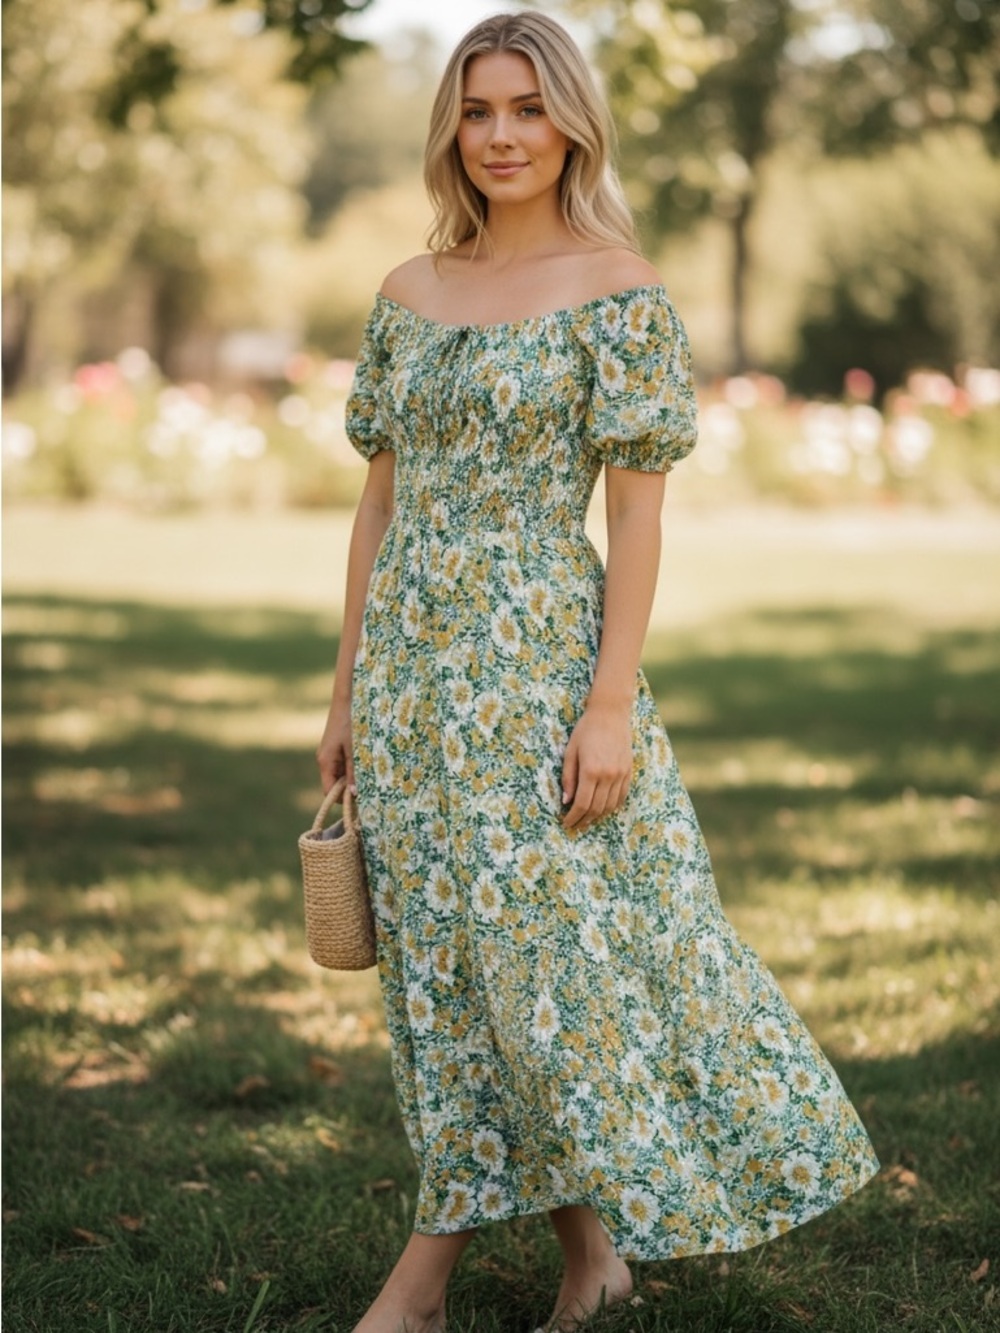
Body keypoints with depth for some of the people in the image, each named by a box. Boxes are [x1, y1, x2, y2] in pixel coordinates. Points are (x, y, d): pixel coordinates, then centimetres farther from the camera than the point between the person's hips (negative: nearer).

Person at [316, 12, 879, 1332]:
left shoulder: (617, 286, -5)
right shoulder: (406, 294, 10)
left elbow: (637, 507, -9)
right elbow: (381, 498, 13)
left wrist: (612, 702, -15)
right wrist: (348, 691, 11)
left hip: (540, 655, -6)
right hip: (412, 664, 6)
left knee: (543, 940, -3)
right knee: (442, 955, 9)